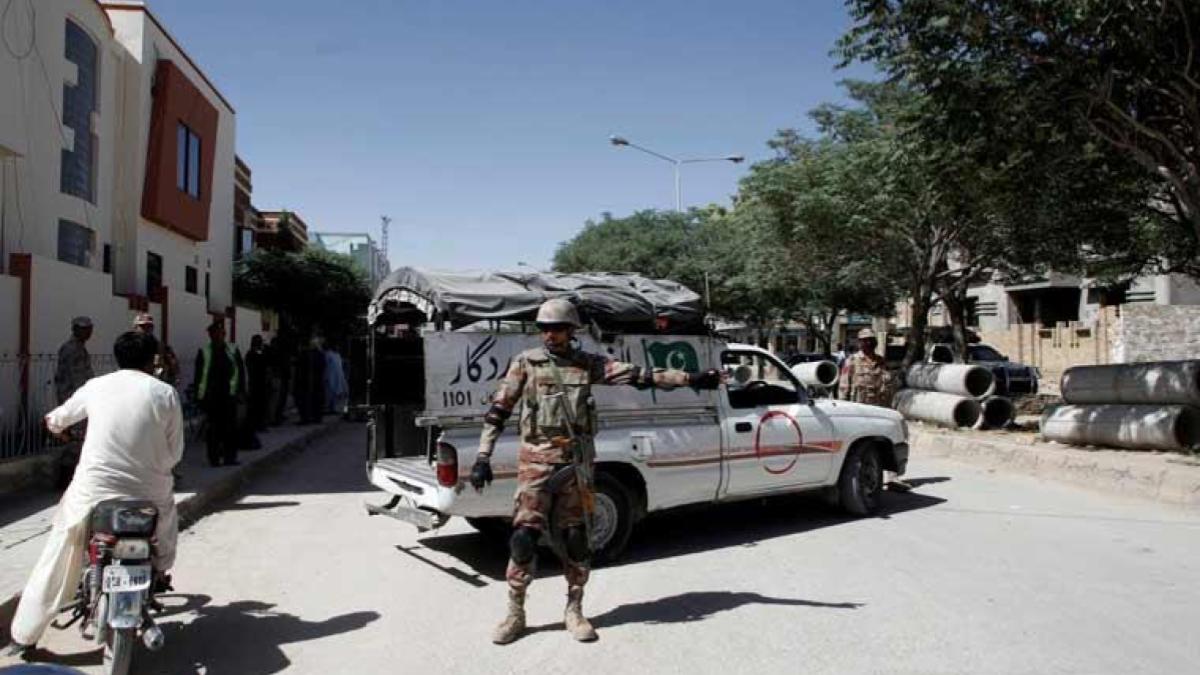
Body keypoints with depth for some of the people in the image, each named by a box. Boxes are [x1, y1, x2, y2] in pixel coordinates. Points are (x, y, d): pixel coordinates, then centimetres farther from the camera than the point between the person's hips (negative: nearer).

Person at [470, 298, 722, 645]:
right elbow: (498, 411, 2)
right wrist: (483, 458, -5)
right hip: (536, 460, -2)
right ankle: (514, 614, 10)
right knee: (525, 535, -5)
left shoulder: (587, 363, 6)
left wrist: (690, 379, 0)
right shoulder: (525, 363, 2)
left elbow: (638, 375, 4)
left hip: (576, 460, 2)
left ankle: (574, 611, 21)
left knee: (576, 537, 5)